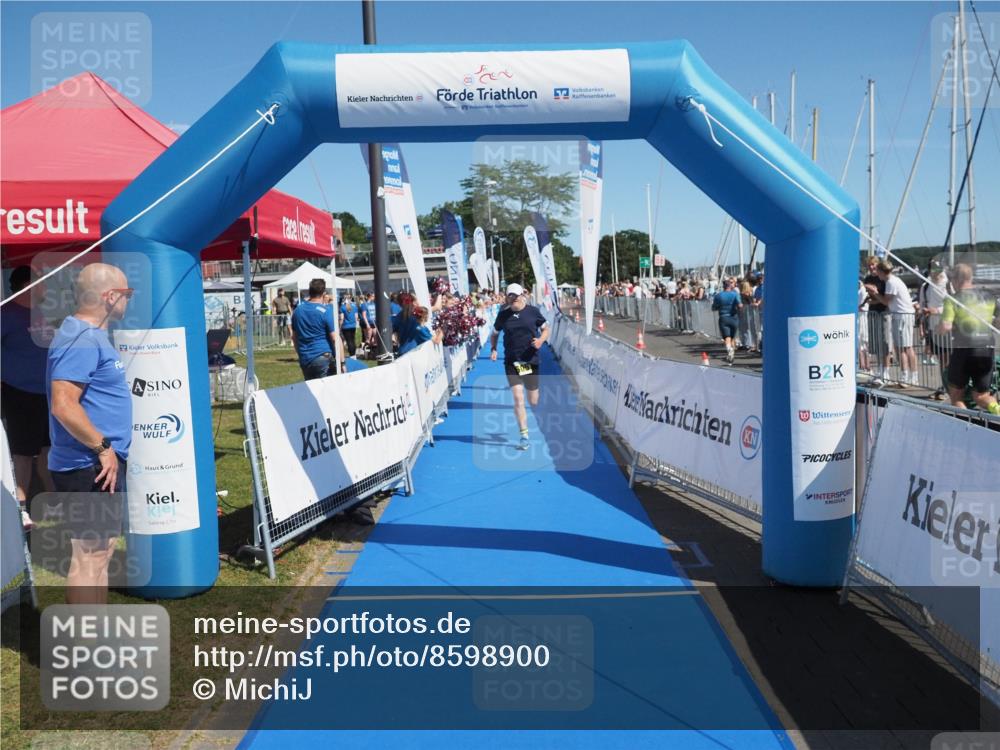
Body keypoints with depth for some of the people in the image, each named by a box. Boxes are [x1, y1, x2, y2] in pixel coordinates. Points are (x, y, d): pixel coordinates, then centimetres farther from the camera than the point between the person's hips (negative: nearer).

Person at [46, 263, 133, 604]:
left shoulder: (90, 335, 14)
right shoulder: (81, 340, -18)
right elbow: (64, 405, -27)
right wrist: (103, 448, -21)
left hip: (102, 464, 11)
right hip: (90, 468, -11)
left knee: (102, 549, 17)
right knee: (89, 554, -3)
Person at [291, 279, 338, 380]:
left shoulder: (298, 310, 9)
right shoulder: (326, 310, -9)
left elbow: (294, 337, 16)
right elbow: (335, 339, -13)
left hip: (304, 360, 6)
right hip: (323, 357, -5)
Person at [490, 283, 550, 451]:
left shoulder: (533, 311, 0)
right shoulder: (503, 314, 2)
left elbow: (546, 329, 9)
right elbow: (495, 333, 15)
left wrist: (541, 340, -11)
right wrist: (493, 349, -2)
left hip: (531, 360, 0)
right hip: (511, 361, 0)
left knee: (533, 401, 7)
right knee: (518, 398, -11)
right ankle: (524, 436, -3)